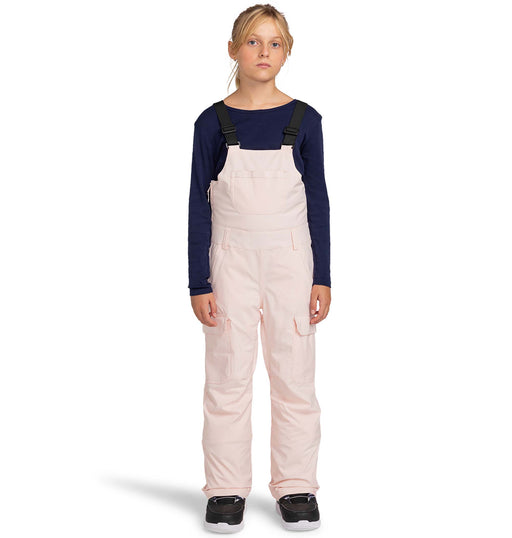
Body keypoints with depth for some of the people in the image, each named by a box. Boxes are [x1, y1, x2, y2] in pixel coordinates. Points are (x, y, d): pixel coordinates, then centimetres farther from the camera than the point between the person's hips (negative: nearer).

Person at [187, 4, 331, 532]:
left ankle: (296, 488, 18)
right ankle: (226, 491, 16)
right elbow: (199, 205, 0)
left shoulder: (304, 119, 1)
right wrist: (199, 283, -4)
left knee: (294, 376, 5)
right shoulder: (213, 122, -1)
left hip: (291, 258, 1)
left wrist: (322, 277, 0)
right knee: (228, 376, 4)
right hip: (231, 260, 0)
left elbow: (318, 201, 4)